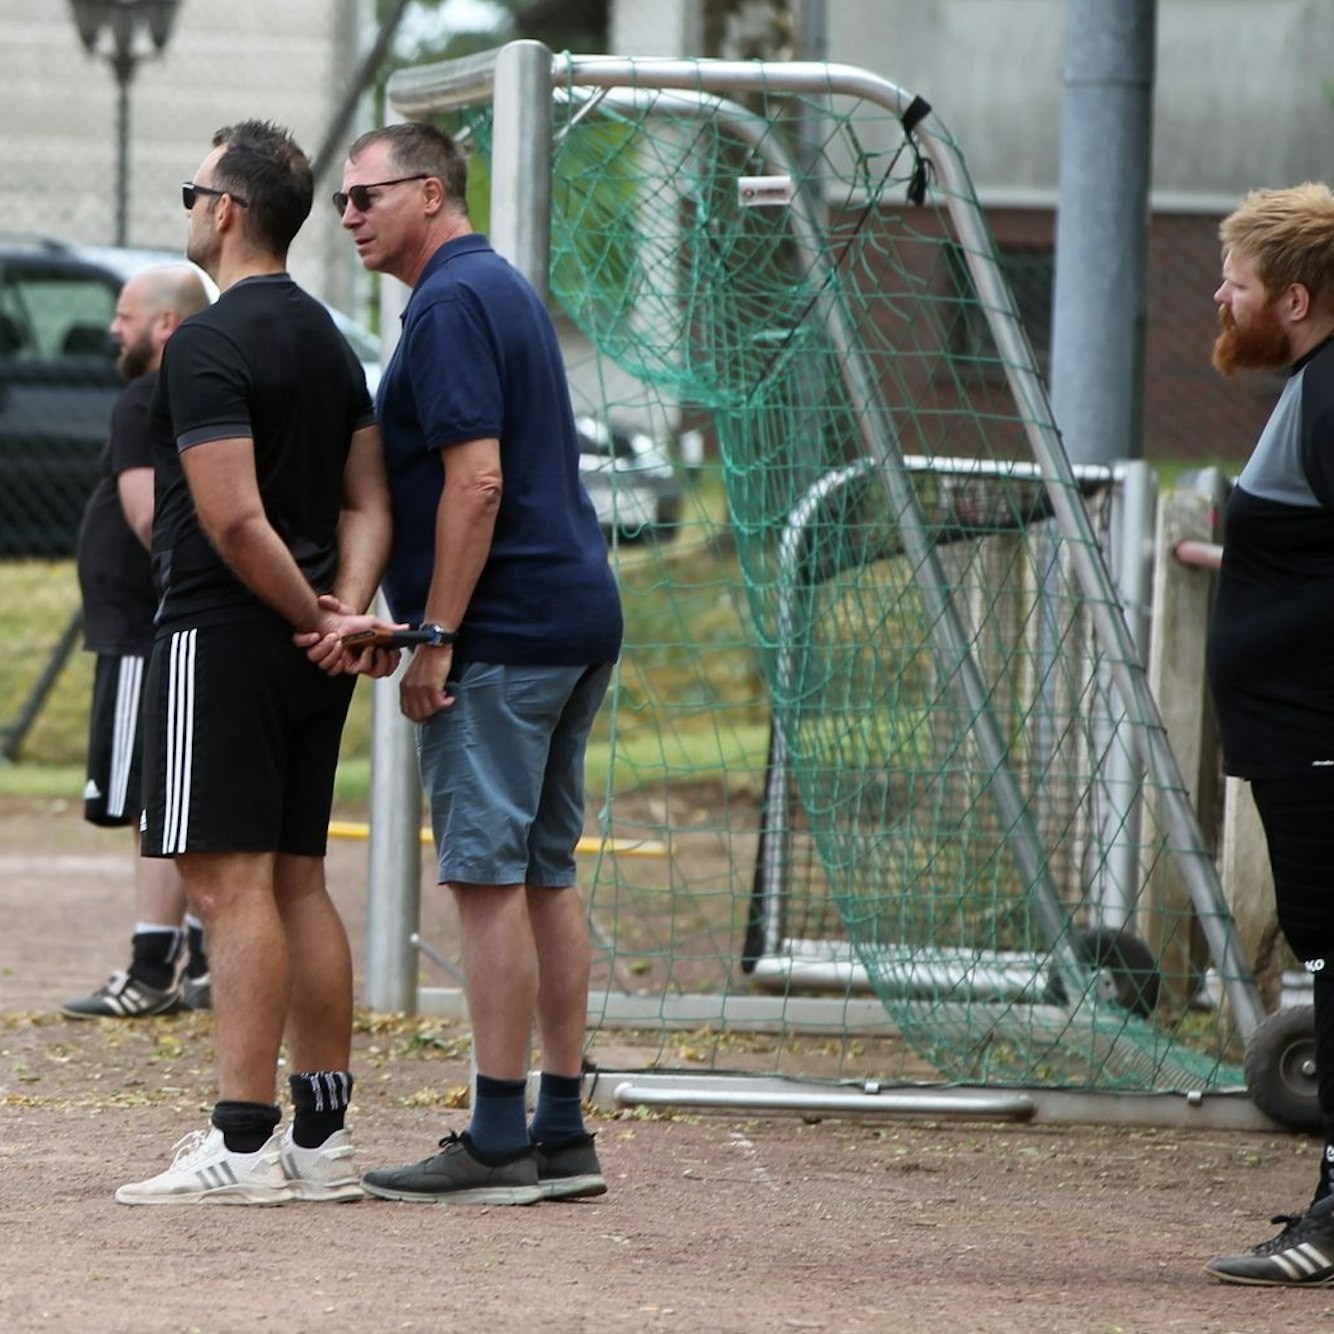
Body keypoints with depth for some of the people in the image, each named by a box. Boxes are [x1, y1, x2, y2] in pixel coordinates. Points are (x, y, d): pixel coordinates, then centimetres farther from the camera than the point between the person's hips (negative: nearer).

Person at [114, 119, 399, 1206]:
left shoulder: (209, 345, -14)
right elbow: (367, 501, 10)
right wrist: (346, 610, -4)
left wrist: (314, 617, -9)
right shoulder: (330, 341, 15)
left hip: (223, 637, -9)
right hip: (305, 660, 9)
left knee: (231, 882, -10)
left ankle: (245, 1146, -13)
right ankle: (321, 1140, 12)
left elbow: (234, 520, -21)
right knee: (298, 882, 11)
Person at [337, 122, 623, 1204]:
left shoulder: (452, 304, -12)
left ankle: (498, 1144, -8)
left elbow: (477, 481, -20)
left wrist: (435, 639, -18)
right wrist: (437, 626, 14)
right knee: (546, 876, 11)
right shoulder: (505, 289, 19)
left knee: (490, 879, -8)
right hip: (576, 620, 10)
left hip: (500, 630, -10)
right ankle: (562, 1133, 12)